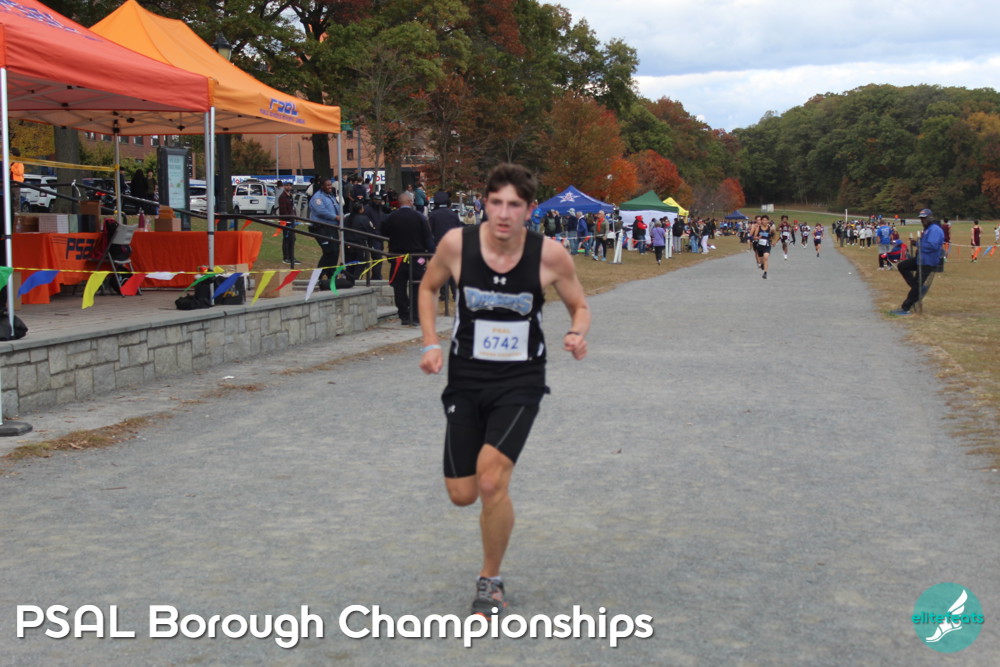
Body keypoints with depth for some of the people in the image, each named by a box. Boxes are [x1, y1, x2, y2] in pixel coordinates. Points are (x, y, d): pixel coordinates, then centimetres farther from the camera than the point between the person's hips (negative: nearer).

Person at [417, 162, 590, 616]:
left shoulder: (549, 255, -13)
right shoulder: (456, 244, -11)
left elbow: (580, 306, 3)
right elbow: (429, 287, 9)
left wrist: (577, 335, -18)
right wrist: (430, 343, -2)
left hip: (520, 381, -2)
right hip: (466, 379, 2)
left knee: (491, 482, -19)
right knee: (462, 494, 4)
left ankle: (490, 582, 6)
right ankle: (489, 461, 44)